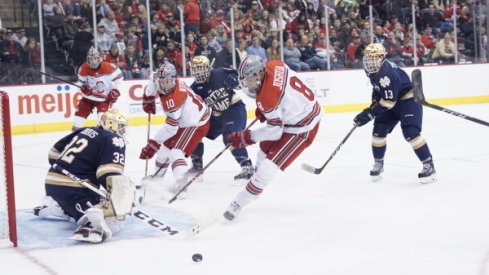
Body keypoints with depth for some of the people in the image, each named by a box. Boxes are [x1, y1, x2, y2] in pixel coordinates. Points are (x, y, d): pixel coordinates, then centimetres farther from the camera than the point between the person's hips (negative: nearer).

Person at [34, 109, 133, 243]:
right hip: (73, 189, -9)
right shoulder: (114, 140, -5)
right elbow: (111, 174, -21)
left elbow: (55, 151, 26)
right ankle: (90, 227, -44)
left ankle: (49, 207, 24)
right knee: (111, 220, -16)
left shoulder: (86, 131, 19)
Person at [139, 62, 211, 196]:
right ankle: (157, 177, 36)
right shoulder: (158, 80, -12)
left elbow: (171, 127, -36)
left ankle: (181, 181, -41)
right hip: (183, 121, 10)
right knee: (165, 146, 19)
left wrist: (153, 144, -36)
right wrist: (148, 100, 19)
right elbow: (153, 81, 15)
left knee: (176, 152, -25)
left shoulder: (174, 99, -36)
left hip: (196, 124, -10)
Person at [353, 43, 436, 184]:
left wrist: (368, 114, -32)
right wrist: (374, 101, 5)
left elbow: (388, 102, -34)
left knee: (410, 132, -22)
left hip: (408, 100, -9)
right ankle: (378, 164, 18)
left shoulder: (388, 73, -34)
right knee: (379, 130, 1)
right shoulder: (372, 70, -5)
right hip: (389, 99, 9)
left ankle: (428, 165, -13)